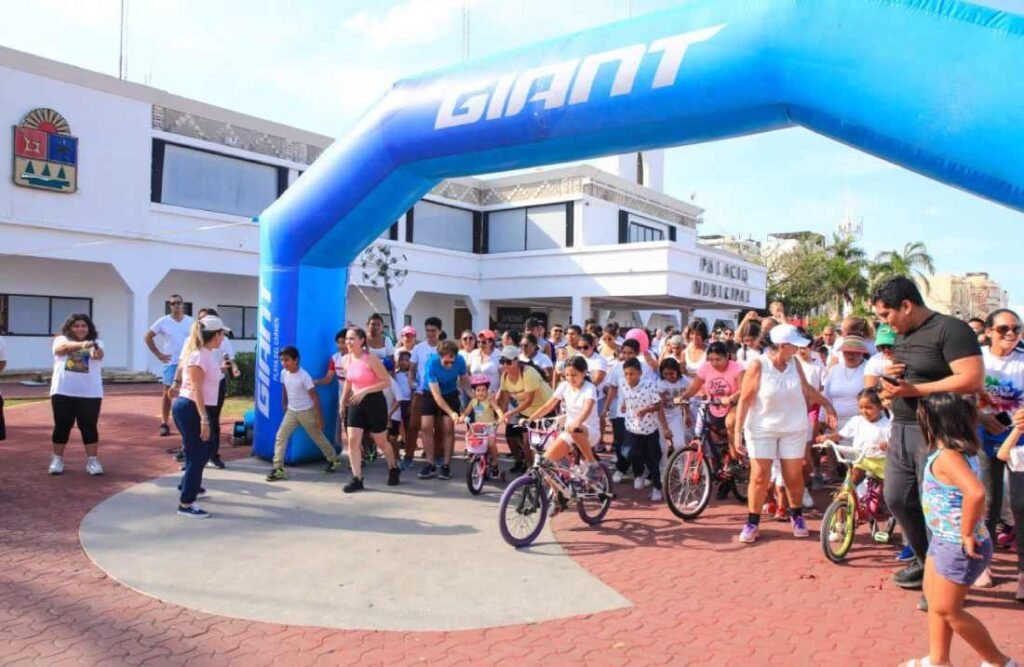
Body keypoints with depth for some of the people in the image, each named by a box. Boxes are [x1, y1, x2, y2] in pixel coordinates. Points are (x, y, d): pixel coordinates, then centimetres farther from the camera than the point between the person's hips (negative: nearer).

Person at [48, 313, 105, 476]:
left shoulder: (95, 342, 4)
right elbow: (65, 347, -22)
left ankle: (92, 460, 7)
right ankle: (57, 459, 21)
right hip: (63, 392, 0)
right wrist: (82, 344, -43)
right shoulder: (61, 340, 3)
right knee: (62, 426, 8)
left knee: (89, 426, 1)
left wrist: (96, 352, -45)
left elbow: (98, 355, -19)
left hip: (90, 393, 0)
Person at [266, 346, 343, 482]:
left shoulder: (304, 376, -21)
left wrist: (319, 417, -15)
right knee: (280, 437, -8)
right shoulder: (284, 373, -4)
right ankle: (278, 469, -7)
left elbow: (315, 397, -16)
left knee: (318, 437, 9)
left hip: (306, 412, -5)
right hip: (291, 411, 5)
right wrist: (284, 406, 19)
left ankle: (334, 459, 29)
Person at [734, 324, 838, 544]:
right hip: (762, 429, -3)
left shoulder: (794, 363, -4)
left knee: (794, 476, 9)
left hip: (793, 428, 4)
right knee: (759, 476, -2)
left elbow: (806, 388, 14)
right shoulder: (758, 365, -17)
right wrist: (737, 432, -16)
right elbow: (745, 400, -14)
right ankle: (752, 522, 13)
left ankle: (797, 516, 32)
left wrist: (827, 404, 17)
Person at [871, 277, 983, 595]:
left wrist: (913, 389, -23)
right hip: (902, 429, 9)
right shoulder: (903, 336, 15)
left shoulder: (950, 330, -13)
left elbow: (973, 380, -23)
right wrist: (890, 379, 3)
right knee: (896, 499, 13)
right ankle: (926, 560, 32)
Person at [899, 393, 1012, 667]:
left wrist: (967, 535, -29)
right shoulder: (961, 450, 4)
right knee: (934, 599, 19)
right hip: (944, 540, 10)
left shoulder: (947, 457, -26)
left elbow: (976, 492, -41)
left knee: (946, 609, 5)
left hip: (958, 547, -10)